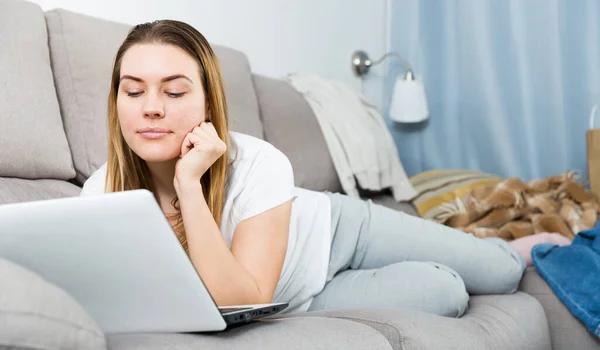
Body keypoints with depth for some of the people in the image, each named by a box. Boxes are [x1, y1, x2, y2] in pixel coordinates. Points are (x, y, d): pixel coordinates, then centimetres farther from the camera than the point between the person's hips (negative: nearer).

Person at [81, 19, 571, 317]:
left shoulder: (258, 166, -34)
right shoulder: (102, 195, -27)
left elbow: (246, 302, -40)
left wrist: (189, 183, -47)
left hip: (339, 230, -1)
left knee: (501, 273, 5)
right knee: (446, 294, -4)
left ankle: (534, 243, 45)